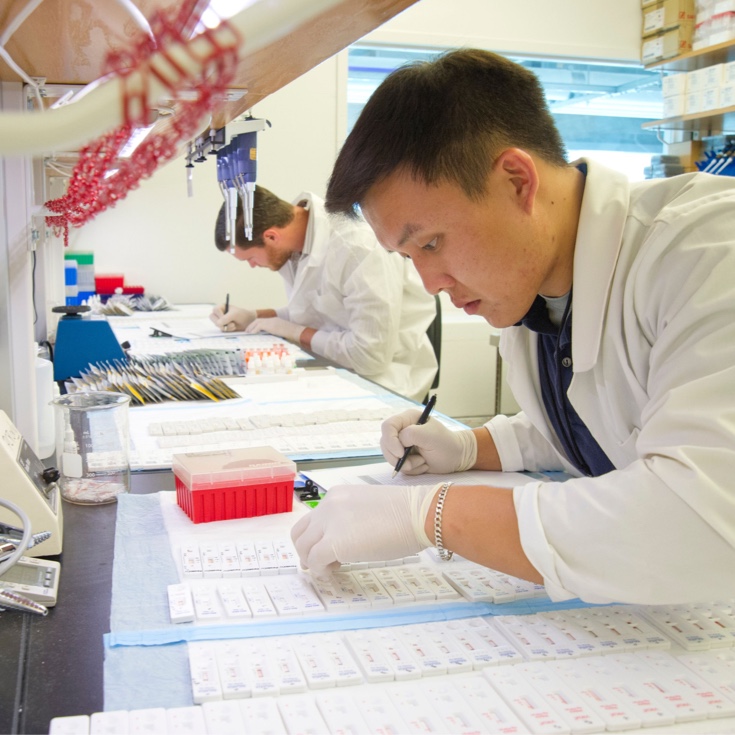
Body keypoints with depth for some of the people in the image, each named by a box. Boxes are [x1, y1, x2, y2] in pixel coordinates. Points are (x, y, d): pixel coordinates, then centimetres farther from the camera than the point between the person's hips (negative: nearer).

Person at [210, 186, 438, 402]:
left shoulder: (358, 247, -26)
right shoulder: (301, 235, -1)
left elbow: (371, 355, -27)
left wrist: (294, 332, -16)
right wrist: (253, 317, 1)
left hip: (381, 377, -8)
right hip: (337, 368, 8)